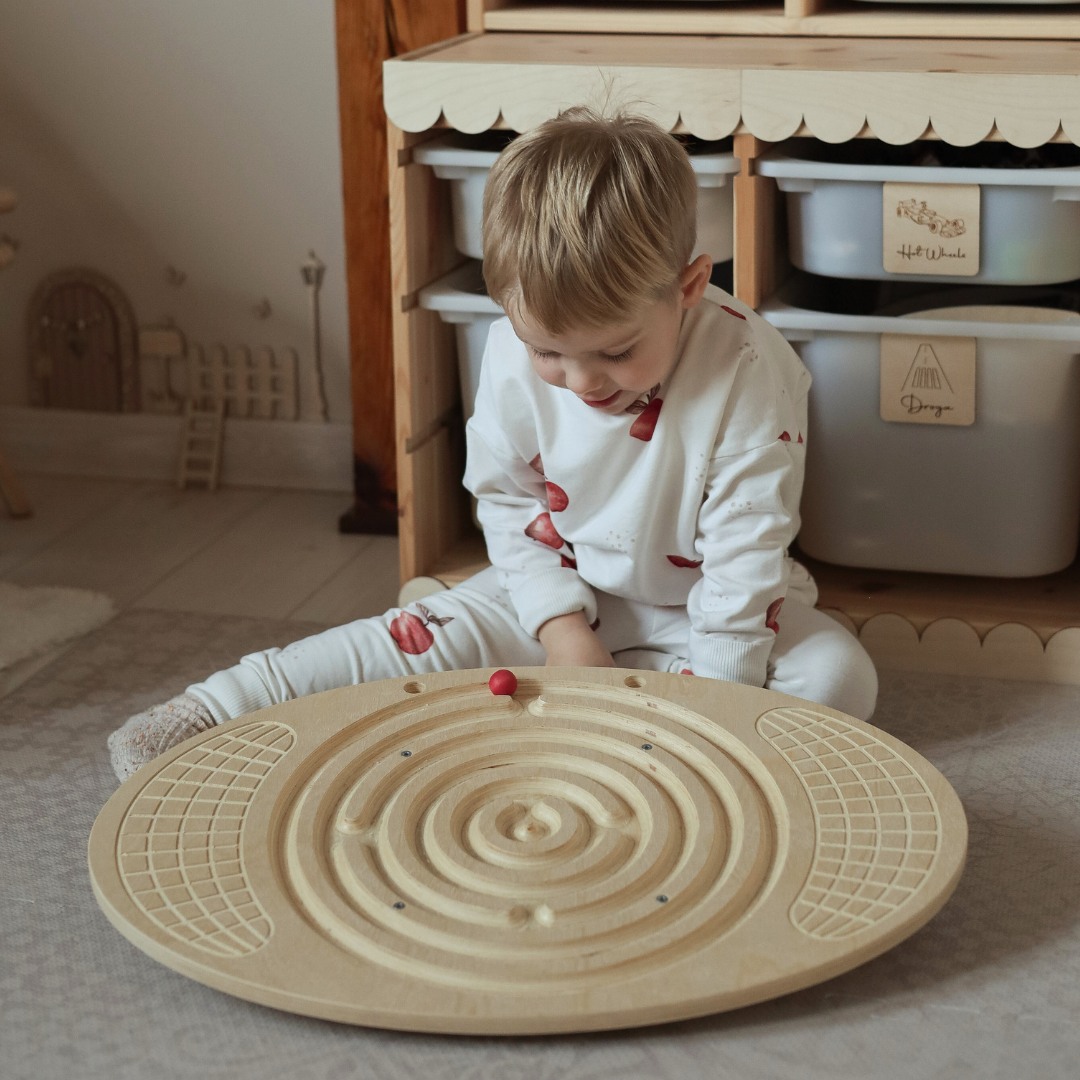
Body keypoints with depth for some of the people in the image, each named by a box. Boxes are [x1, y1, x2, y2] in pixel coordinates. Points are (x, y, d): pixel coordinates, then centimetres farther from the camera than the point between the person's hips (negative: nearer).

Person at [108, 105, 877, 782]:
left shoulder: (749, 374, -30)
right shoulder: (515, 355, -19)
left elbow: (747, 550, -26)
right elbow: (506, 496, -4)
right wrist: (559, 624, -15)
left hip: (697, 603, -1)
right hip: (567, 588, 2)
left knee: (839, 678, -24)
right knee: (427, 641, -13)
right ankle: (212, 709, -7)